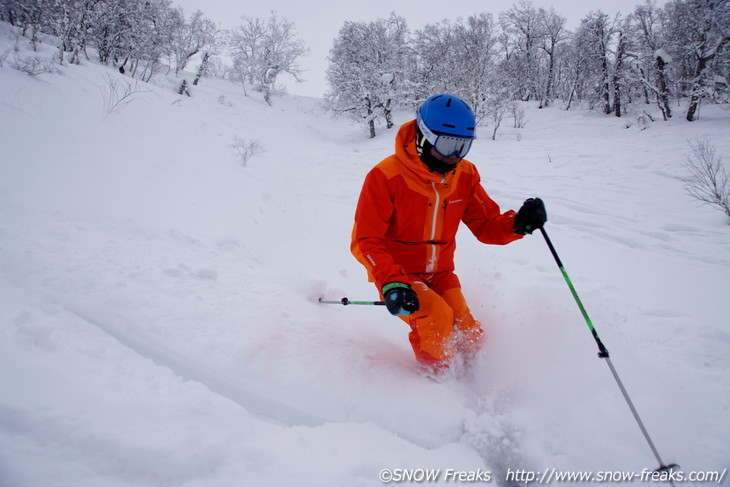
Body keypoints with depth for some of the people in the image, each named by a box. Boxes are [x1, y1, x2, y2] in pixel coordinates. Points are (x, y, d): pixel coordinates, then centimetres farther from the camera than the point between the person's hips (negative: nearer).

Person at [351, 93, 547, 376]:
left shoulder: (465, 176, -3)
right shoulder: (386, 176, -20)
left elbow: (486, 226, -1)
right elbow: (365, 241, -20)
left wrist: (517, 224, -24)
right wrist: (390, 282, -36)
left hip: (440, 275, 5)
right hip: (398, 276, -5)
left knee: (471, 341, -4)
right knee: (437, 317, -29)